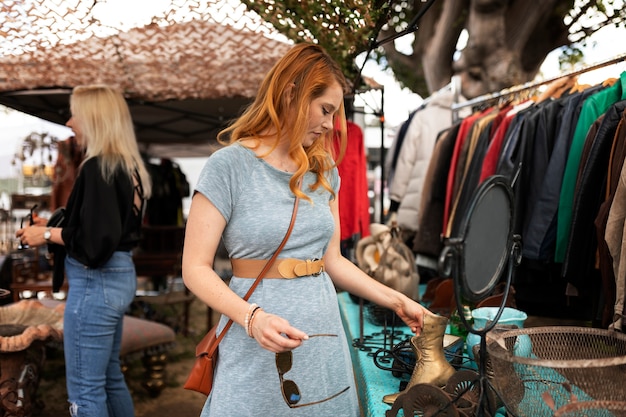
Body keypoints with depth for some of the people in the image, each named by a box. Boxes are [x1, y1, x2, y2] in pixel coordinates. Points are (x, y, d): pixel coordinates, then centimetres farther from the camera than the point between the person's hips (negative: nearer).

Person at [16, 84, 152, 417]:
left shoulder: (97, 167, -17)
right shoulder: (127, 166, 10)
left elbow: (96, 239, -24)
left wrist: (48, 234, -10)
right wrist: (56, 228, 12)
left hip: (95, 283, -10)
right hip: (120, 277, 10)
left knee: (85, 388, 2)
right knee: (109, 376, 21)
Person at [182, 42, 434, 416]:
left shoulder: (323, 170, 9)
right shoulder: (229, 165, -10)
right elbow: (196, 268, -11)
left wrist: (397, 301, 8)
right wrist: (252, 317, -25)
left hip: (323, 338, 5)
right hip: (260, 349, -5)